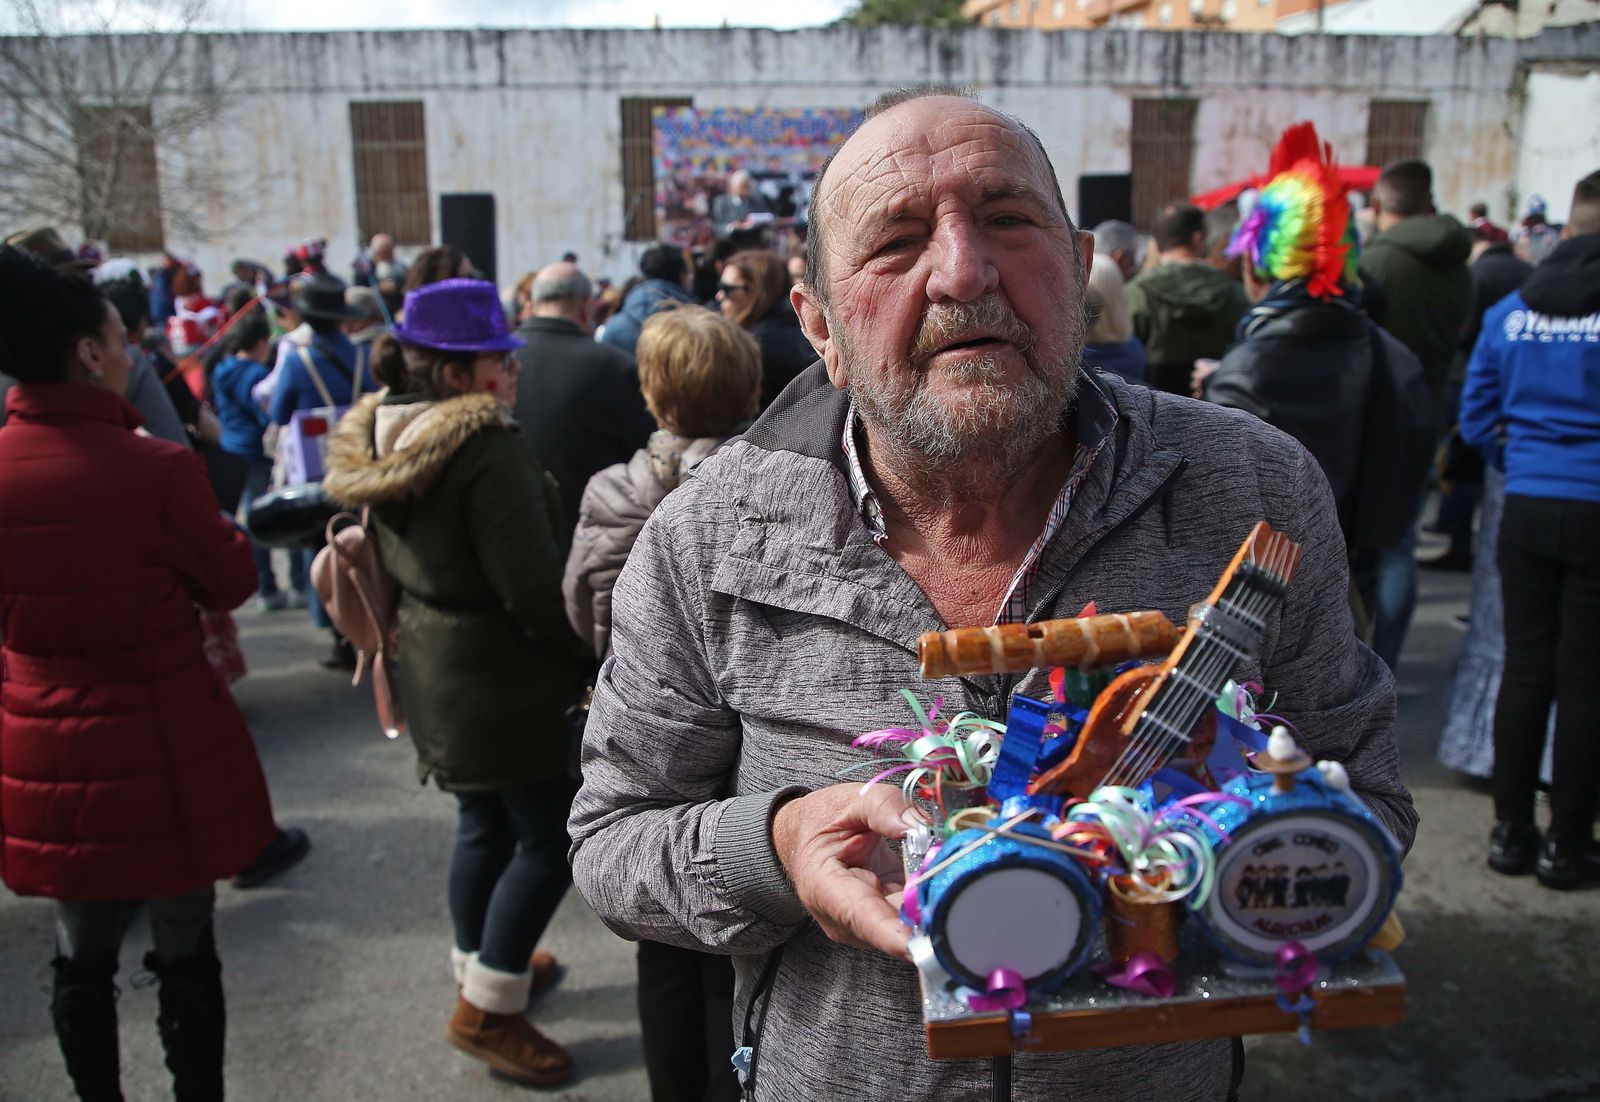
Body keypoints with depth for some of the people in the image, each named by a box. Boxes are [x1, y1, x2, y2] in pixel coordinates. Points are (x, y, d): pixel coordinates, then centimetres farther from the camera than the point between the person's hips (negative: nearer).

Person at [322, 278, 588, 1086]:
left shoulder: (384, 441, 5)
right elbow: (535, 588, -23)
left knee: (485, 822, 23)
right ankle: (486, 1010, 12)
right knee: (550, 838, 4)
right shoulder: (487, 451, -23)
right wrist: (596, 656, -10)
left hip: (436, 675, 9)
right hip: (505, 681, -9)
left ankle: (481, 965, 40)